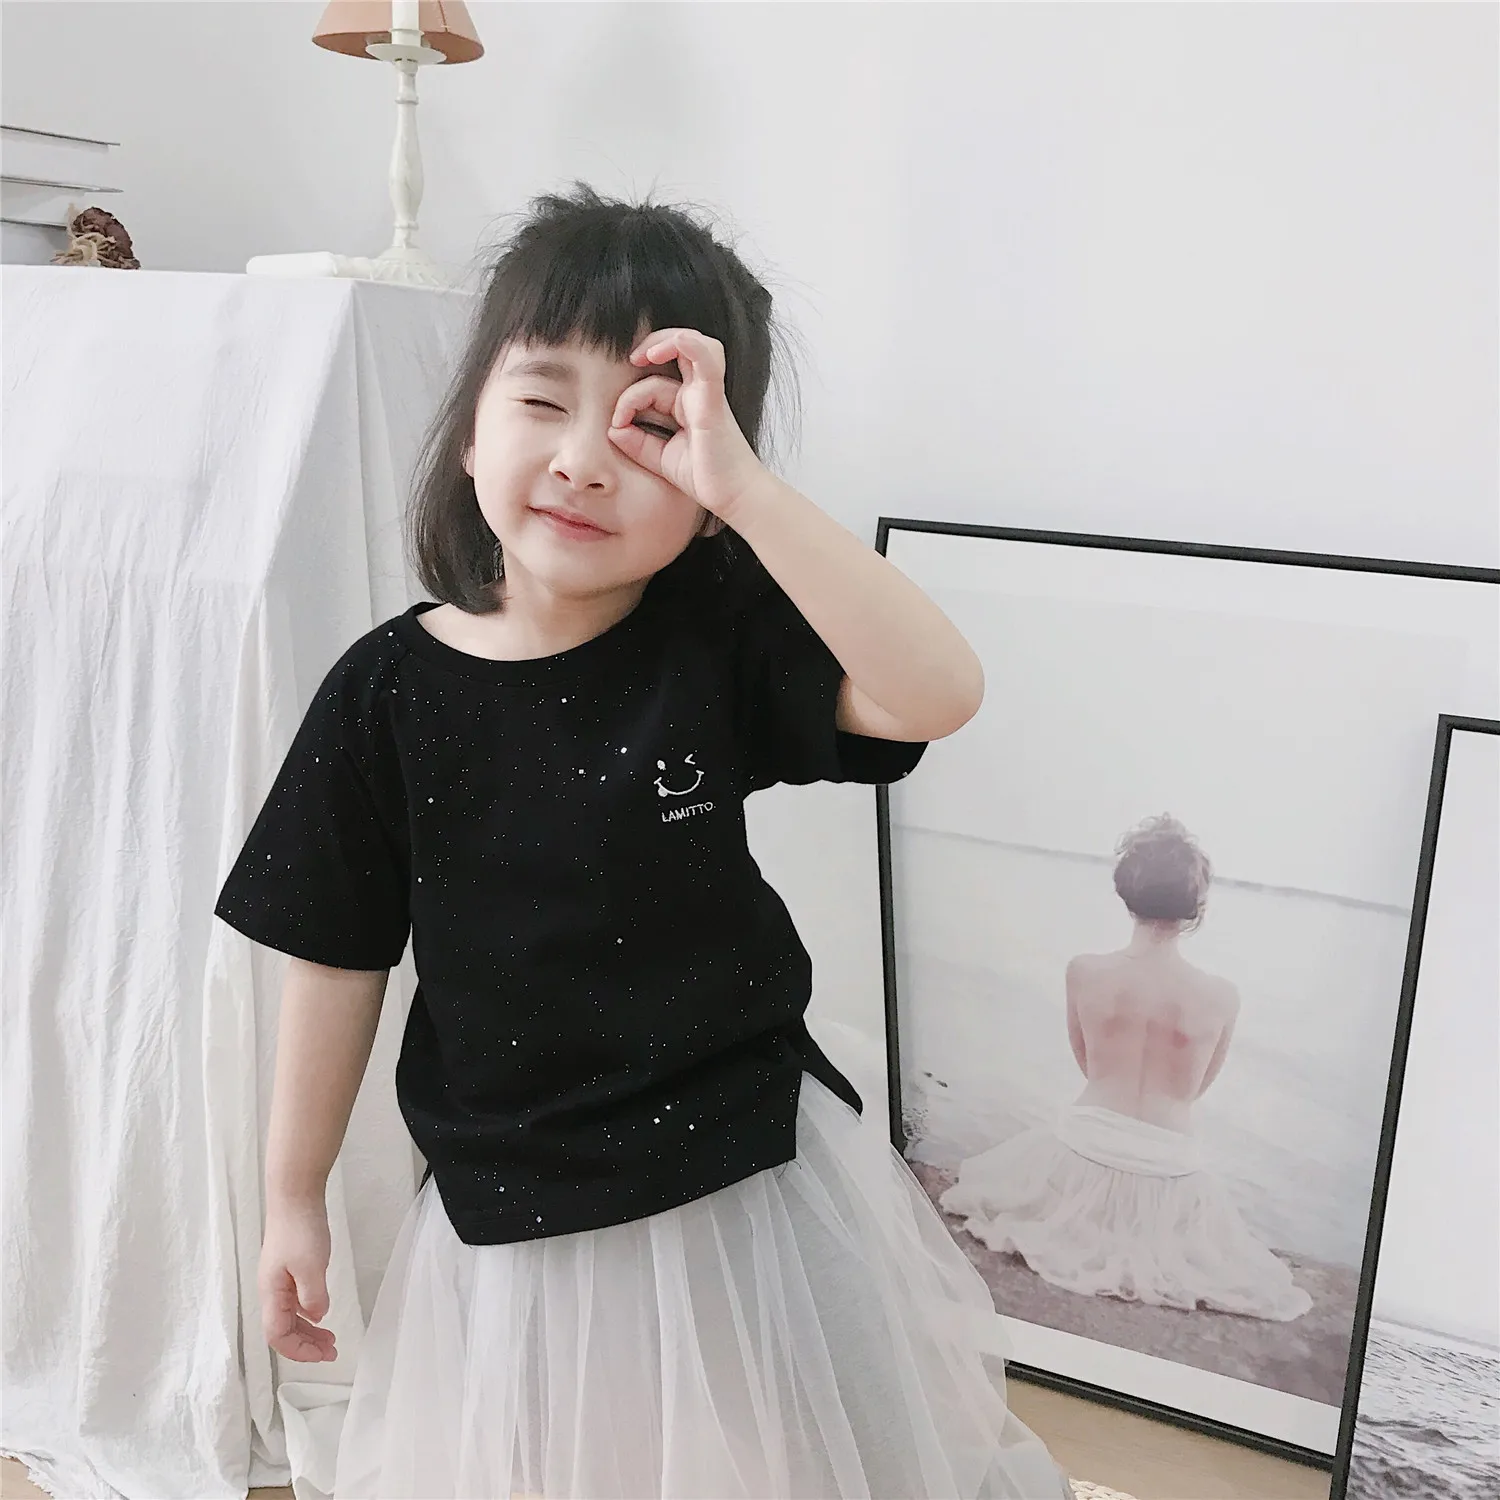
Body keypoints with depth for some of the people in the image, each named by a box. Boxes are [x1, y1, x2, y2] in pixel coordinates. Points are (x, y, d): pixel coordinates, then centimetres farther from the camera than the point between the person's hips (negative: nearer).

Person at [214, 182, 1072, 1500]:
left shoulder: (721, 635, -12)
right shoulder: (387, 691, -9)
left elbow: (936, 691, -28)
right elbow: (339, 956, -1)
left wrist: (743, 488, -33)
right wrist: (293, 1198, 6)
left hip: (752, 1174, 0)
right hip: (510, 1214, 1)